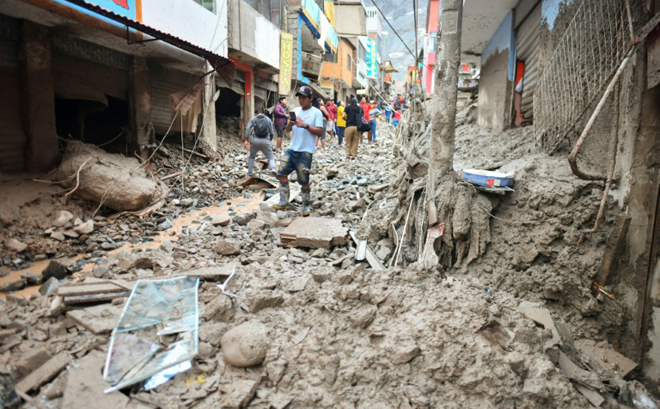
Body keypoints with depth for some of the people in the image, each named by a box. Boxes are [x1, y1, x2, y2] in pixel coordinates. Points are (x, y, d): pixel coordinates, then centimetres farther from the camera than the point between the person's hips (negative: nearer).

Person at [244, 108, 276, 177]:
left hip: (255, 140, 1)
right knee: (270, 158, 9)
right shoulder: (268, 119, 12)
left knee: (251, 157, 24)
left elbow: (248, 129, -6)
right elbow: (271, 132, 5)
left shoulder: (253, 119, 10)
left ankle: (250, 173, 23)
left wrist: (246, 140, -11)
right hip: (266, 141, -1)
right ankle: (273, 169, -20)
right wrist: (269, 140, 20)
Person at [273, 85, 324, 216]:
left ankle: (306, 206, 15)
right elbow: (287, 130, 13)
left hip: (305, 152, -6)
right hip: (292, 149, 6)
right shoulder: (296, 111, 13)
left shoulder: (316, 113, -3)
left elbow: (320, 132, -9)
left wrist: (306, 126, -20)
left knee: (304, 181, -1)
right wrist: (290, 124, -9)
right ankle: (284, 202, 8)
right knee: (281, 173, -1)